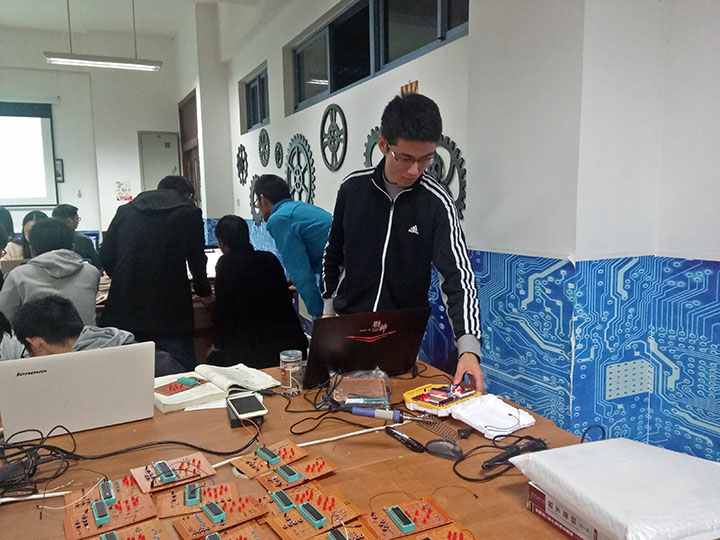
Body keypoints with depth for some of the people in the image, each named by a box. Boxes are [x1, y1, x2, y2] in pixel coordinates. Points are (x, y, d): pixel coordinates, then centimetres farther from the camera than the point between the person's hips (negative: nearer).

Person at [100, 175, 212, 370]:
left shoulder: (124, 211, 13)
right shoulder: (189, 212, 2)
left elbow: (106, 257, 11)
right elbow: (196, 259, 5)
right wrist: (204, 292, 22)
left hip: (124, 312, 4)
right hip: (170, 315, -4)